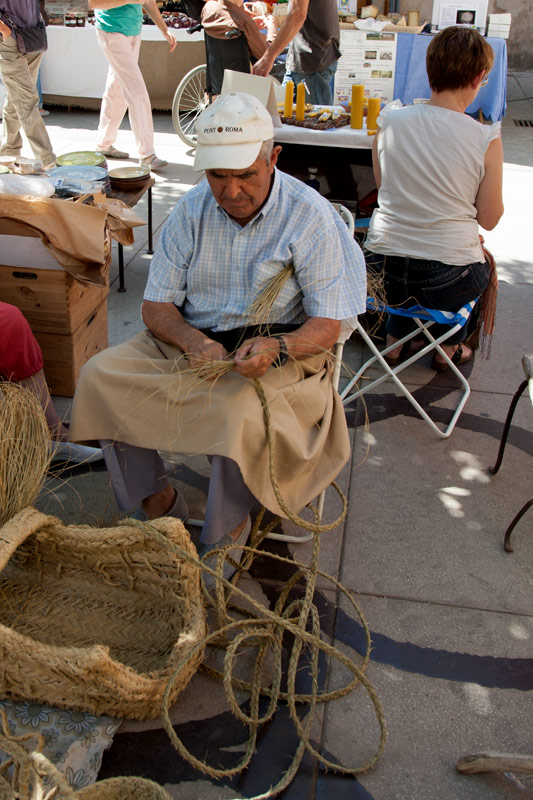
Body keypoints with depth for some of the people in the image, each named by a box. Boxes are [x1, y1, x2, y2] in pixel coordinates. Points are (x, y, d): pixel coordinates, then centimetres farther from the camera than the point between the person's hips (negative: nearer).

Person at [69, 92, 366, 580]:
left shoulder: (311, 217, -12)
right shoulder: (191, 212, 0)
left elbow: (327, 324, -12)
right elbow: (156, 306, 1)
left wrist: (275, 348, -33)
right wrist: (193, 341, -21)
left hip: (278, 350, -4)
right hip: (192, 343, 5)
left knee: (242, 411, -36)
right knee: (99, 375, -15)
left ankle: (229, 528, -6)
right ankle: (157, 500, 1)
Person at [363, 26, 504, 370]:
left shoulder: (390, 121, -3)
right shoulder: (486, 139, -11)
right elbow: (489, 219, -1)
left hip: (382, 266, 3)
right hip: (447, 280, -2)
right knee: (481, 265, 35)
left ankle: (395, 341, 44)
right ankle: (448, 349, 46)